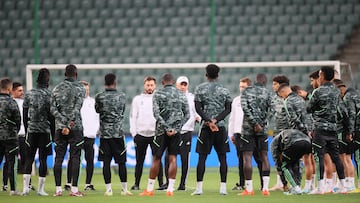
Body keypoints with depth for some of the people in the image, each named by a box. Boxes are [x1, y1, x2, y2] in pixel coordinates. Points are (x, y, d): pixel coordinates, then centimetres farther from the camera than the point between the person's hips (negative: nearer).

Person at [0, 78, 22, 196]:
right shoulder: (11, 103, -10)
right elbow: (18, 120, -5)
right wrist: (15, 132, 14)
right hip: (10, 137, -4)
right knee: (11, 162, -1)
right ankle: (13, 189, -1)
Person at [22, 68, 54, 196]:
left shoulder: (29, 94, 5)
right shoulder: (50, 95, -4)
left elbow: (25, 115, 8)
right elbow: (52, 116, -3)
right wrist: (54, 133, 4)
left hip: (31, 130, 3)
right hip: (45, 131, -3)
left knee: (29, 159, 6)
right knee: (43, 159, 1)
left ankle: (25, 187, -3)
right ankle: (41, 189, 1)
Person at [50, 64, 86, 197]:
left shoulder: (57, 88, 8)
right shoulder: (80, 88, -3)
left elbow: (52, 108, -1)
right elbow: (77, 108, -13)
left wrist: (64, 122, -7)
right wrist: (70, 124, -16)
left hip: (60, 127, 3)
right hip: (76, 127, -3)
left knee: (59, 158, 4)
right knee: (75, 158, -1)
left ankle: (58, 189, 2)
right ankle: (74, 189, -5)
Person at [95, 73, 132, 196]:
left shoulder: (99, 97, -3)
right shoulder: (122, 96, -1)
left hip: (104, 133, 0)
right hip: (118, 133, 0)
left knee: (106, 162, 2)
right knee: (121, 162, 5)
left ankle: (108, 189, 0)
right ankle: (124, 189, 7)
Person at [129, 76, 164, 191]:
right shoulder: (137, 99, 10)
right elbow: (133, 117, 8)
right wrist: (134, 133, -1)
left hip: (155, 134, -1)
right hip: (140, 134, 1)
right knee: (139, 161, 5)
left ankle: (161, 183, -2)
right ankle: (136, 184, 10)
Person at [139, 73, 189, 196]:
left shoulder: (158, 94, -2)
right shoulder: (181, 95, 8)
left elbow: (156, 113, -11)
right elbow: (187, 115, 5)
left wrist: (166, 128, -11)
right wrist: (176, 128, 1)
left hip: (161, 131, -2)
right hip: (176, 131, 2)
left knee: (156, 159, 3)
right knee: (173, 159, 2)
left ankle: (150, 189, 7)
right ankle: (170, 189, -3)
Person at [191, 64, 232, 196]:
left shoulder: (200, 88, 3)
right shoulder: (224, 90, 7)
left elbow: (198, 108, -5)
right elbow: (228, 109, 0)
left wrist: (209, 121, -9)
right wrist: (216, 120, -8)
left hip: (205, 126, -1)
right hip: (221, 126, 1)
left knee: (202, 157, 1)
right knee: (222, 157, 4)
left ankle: (199, 188, -4)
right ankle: (223, 187, -2)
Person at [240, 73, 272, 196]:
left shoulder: (246, 91, 2)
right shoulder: (267, 93, 3)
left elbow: (245, 107, -10)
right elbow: (267, 112, 2)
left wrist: (255, 123, -12)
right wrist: (260, 124, 10)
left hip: (248, 128, -1)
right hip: (262, 130, 1)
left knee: (247, 157, -1)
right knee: (264, 157, 6)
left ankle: (249, 188, -5)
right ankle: (265, 188, 0)